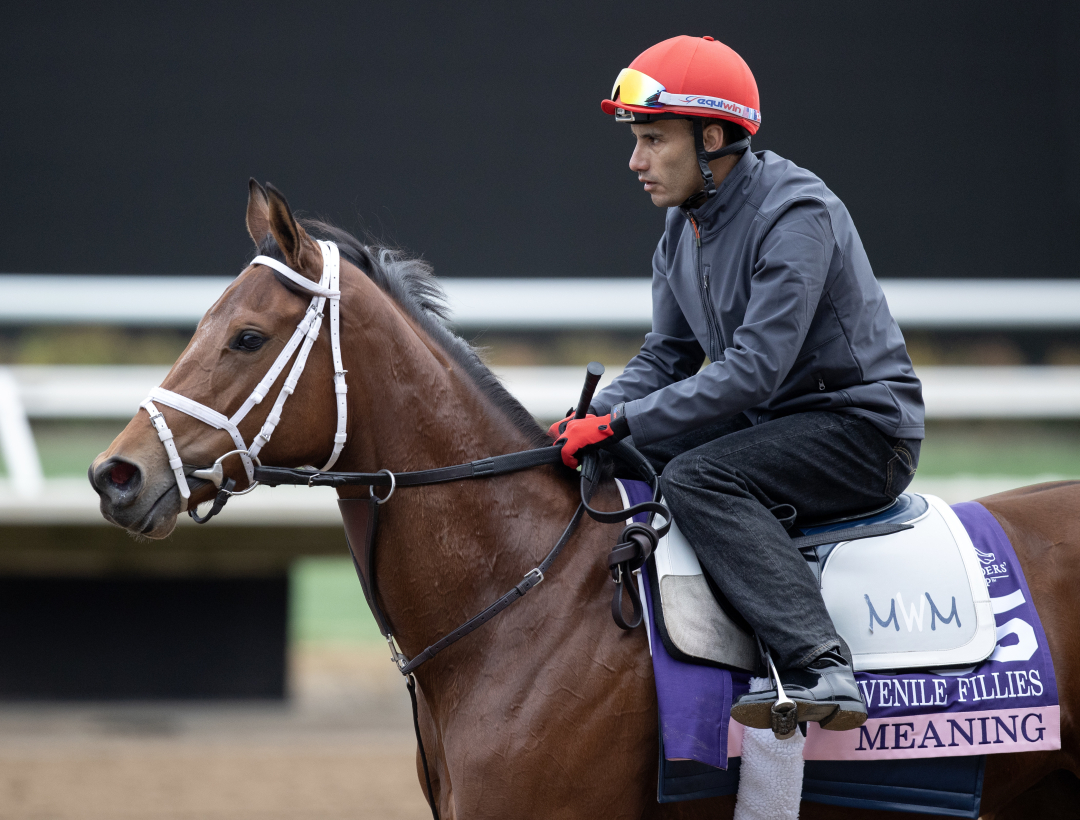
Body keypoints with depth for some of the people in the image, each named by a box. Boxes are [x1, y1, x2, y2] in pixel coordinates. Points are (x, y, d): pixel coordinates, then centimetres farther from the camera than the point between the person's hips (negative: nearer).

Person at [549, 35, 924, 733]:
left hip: (863, 429, -9)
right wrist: (592, 422, -6)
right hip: (769, 425, 9)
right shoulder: (683, 229, 7)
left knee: (697, 477, -32)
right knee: (614, 471, 5)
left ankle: (819, 669, -41)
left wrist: (622, 423, -28)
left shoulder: (797, 214, -21)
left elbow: (753, 369, -28)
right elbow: (666, 358, 14)